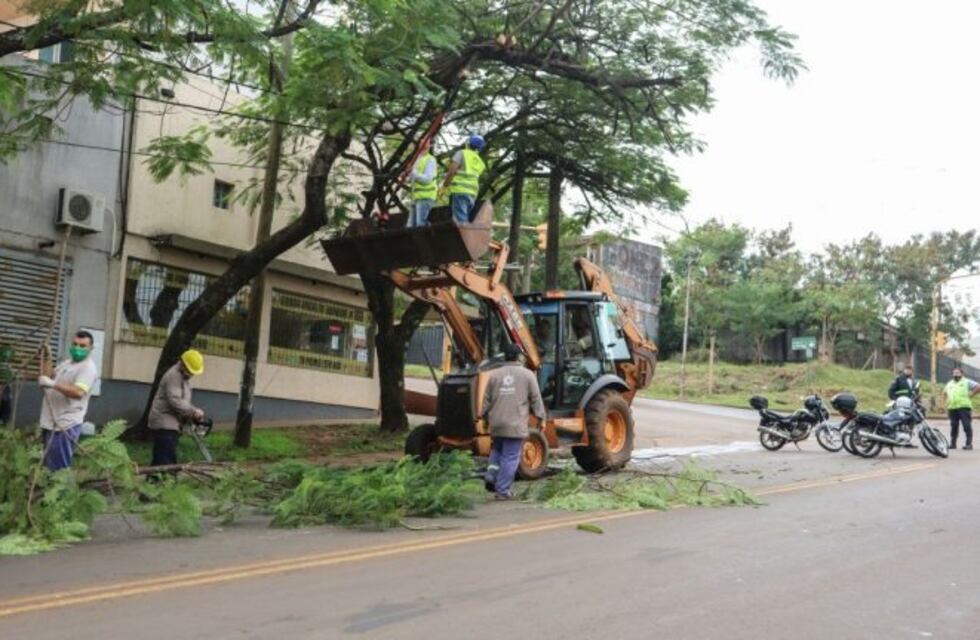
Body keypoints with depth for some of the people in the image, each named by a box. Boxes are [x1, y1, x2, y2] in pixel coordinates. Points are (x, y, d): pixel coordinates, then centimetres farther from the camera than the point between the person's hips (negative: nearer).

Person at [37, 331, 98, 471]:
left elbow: (78, 392, -29)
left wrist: (53, 384, -36)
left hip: (65, 425, -10)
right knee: (48, 466, 17)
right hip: (51, 422, 10)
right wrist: (46, 358, 13)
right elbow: (48, 377, 23)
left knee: (57, 468, -10)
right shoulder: (67, 362, 18)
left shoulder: (88, 367, -13)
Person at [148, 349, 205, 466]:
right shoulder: (174, 376, -14)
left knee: (159, 460, 9)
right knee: (166, 461, -15)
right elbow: (174, 401, -24)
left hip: (171, 423, 10)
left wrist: (191, 415, 3)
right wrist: (194, 412, -20)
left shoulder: (183, 377, 17)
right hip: (164, 423, -10)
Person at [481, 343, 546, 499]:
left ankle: (491, 475, 4)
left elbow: (487, 399, 10)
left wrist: (485, 417, 22)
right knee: (510, 457, 1)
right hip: (516, 424, -3)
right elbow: (536, 399, -1)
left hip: (497, 423, 3)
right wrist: (541, 417, 7)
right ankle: (502, 490, 1)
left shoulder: (494, 374, 7)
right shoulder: (527, 375, -1)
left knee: (497, 450, 24)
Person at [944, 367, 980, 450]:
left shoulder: (967, 382, 7)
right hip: (952, 408, 5)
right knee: (953, 426, 6)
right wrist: (947, 399, 21)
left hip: (964, 407, -5)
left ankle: (969, 444, -11)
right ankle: (952, 443, 11)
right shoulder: (949, 383, 23)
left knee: (967, 425, -10)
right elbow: (945, 392, 39)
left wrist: (970, 395, -7)